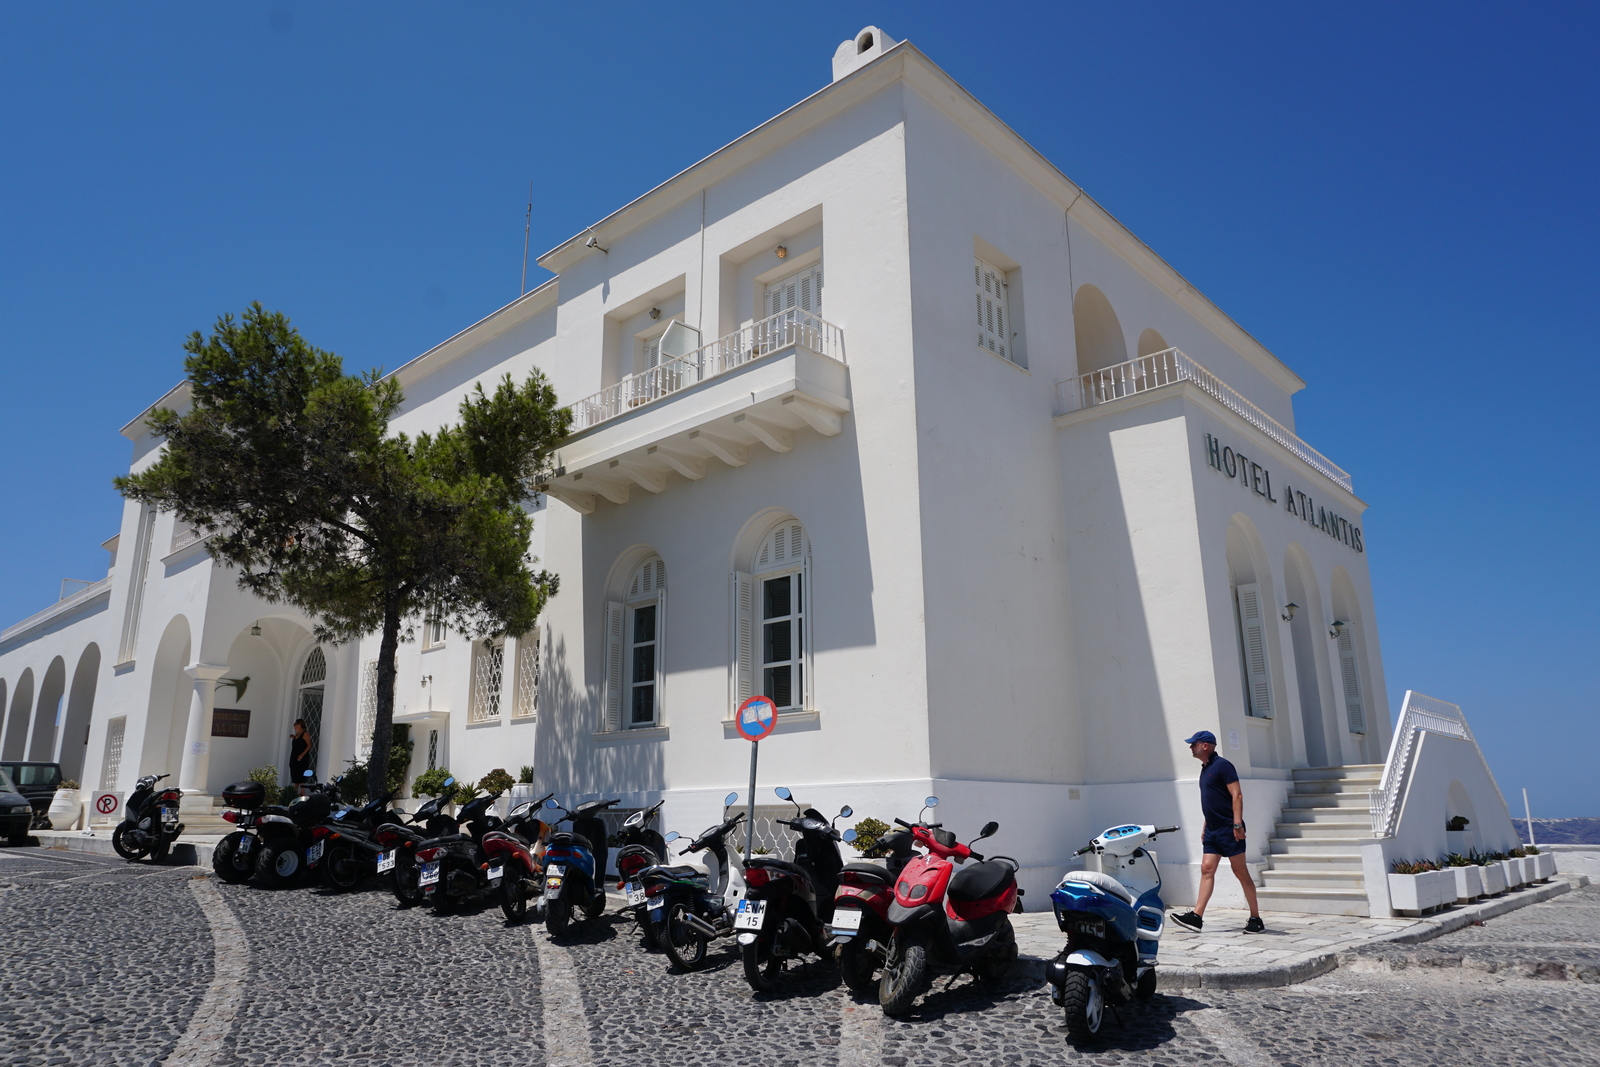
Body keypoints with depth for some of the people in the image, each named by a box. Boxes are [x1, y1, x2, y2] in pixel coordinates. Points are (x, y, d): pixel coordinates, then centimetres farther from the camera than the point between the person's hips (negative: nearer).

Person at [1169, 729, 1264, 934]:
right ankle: (1196, 916, -3)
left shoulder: (1222, 765, -11)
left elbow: (1237, 795, -17)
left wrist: (1237, 824, -24)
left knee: (1240, 872, -1)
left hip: (1229, 829, -9)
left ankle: (1256, 919, 8)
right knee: (1207, 869, 2)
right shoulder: (1205, 769, 16)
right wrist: (1205, 827, 21)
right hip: (1212, 830, 9)